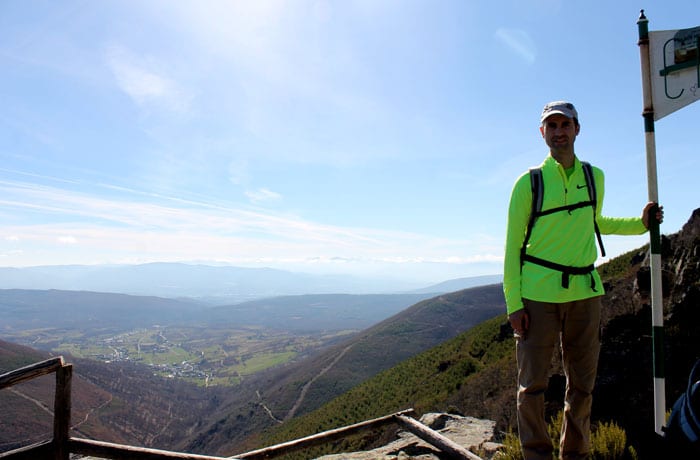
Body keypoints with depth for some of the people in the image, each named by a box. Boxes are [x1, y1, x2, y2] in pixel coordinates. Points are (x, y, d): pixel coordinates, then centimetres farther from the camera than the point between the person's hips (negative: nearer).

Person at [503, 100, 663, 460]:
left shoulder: (595, 177, 10)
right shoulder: (529, 182, -3)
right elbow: (512, 245, -3)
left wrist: (642, 223, 16)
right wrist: (513, 303, -9)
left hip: (585, 291, 4)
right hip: (538, 292, -4)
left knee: (582, 384, 12)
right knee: (532, 383, 1)